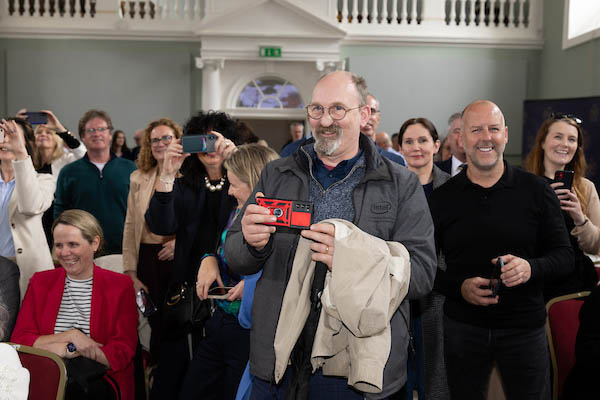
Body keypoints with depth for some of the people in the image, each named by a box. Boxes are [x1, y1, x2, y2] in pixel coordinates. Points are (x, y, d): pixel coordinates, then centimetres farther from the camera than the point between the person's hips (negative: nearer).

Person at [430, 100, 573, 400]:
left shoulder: (536, 191, -2)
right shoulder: (442, 198, 0)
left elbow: (564, 257, 0)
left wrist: (531, 267, -21)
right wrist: (459, 287, -16)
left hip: (525, 328, 0)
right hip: (462, 327, 1)